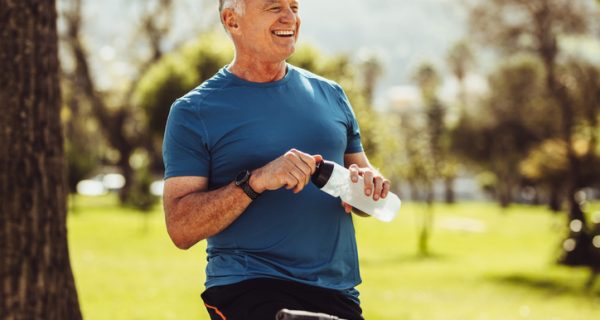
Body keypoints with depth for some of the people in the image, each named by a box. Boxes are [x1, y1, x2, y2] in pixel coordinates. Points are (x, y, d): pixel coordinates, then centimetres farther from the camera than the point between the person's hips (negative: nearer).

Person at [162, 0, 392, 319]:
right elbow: (180, 229, -7)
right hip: (246, 291, -5)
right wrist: (254, 182, -20)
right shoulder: (193, 112, 0)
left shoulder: (331, 95, 15)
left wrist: (368, 183, -2)